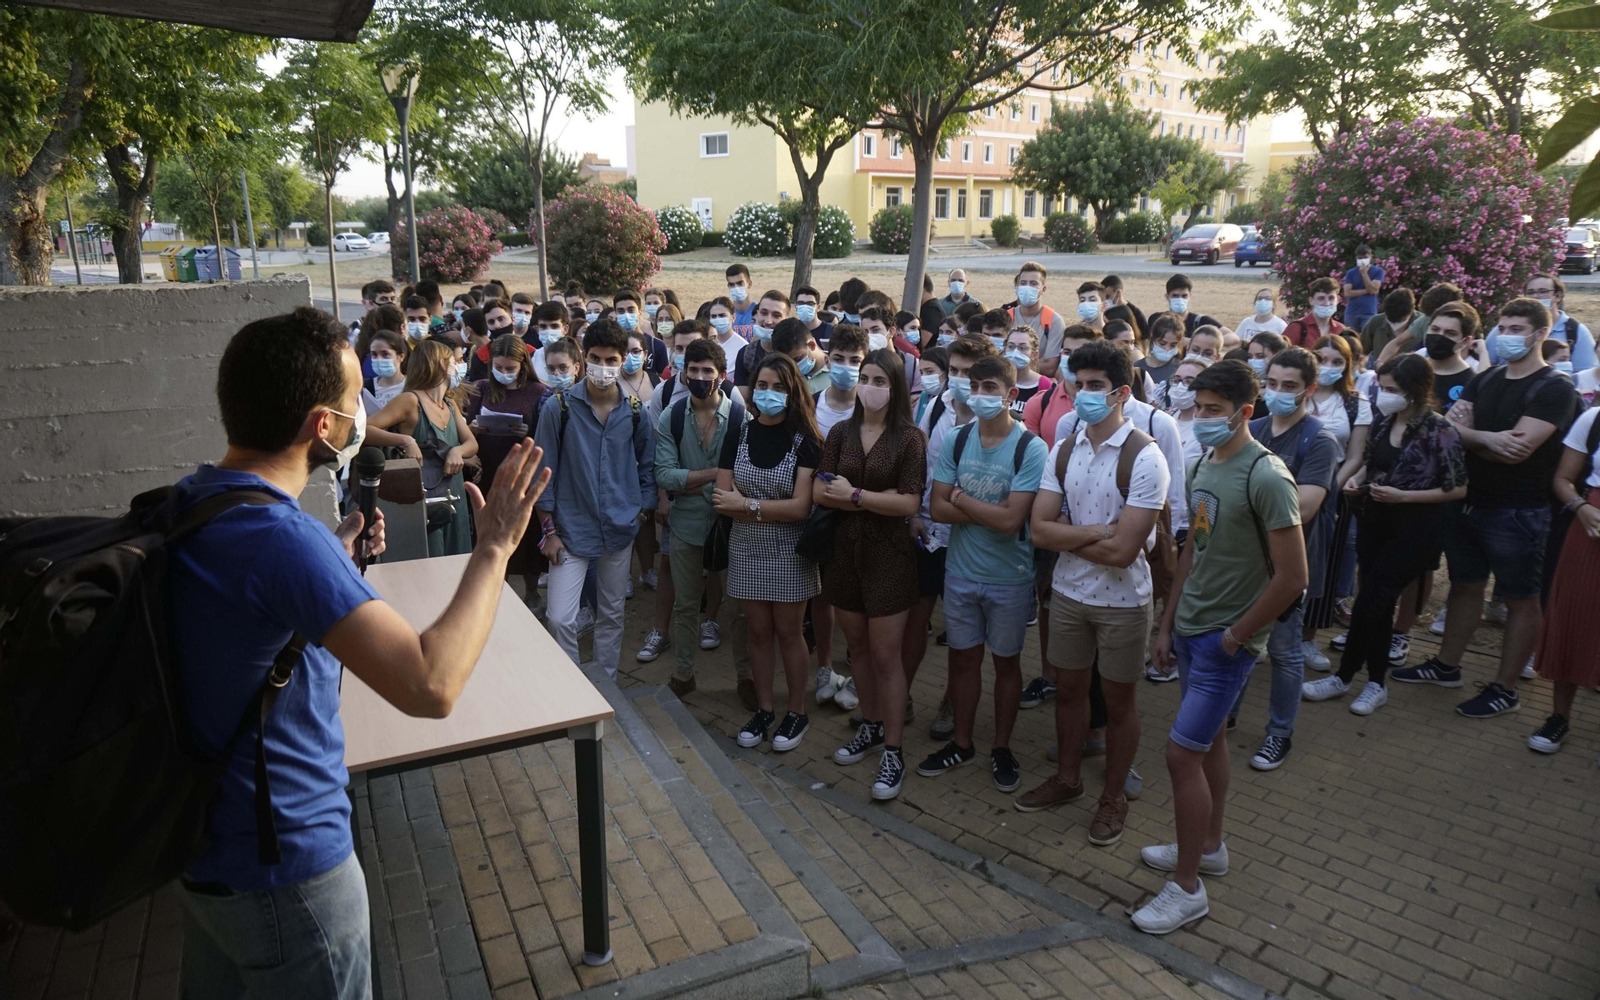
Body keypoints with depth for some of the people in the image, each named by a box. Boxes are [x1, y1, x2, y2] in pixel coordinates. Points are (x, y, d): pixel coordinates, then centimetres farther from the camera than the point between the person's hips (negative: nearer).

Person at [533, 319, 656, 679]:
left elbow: (647, 466, 11)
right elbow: (544, 471, -5)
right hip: (572, 528, -2)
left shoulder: (635, 410, 0)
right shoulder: (559, 406, -8)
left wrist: (642, 515, 4)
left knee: (611, 616, 14)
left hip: (620, 529, 3)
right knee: (561, 618, -8)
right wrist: (548, 531, -6)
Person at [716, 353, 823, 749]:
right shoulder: (738, 435, 0)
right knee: (759, 631, 12)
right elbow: (722, 501, -7)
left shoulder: (805, 440, -10)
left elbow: (800, 507, -18)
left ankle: (797, 713, 24)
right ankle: (764, 710, 27)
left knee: (788, 632, 8)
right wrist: (775, 511, -17)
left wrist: (747, 503, -14)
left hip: (789, 552, -3)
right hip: (747, 549, 3)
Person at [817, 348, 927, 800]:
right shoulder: (841, 433, 4)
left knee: (885, 654, -1)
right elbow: (820, 491, -3)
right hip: (845, 549, 5)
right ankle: (871, 726, 33)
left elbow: (909, 503, -15)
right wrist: (877, 499, -13)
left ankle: (893, 751, 10)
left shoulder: (909, 438, -8)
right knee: (857, 644, 15)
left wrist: (855, 495, -11)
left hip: (888, 554, -4)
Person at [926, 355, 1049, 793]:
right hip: (960, 572, 3)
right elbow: (938, 508, -7)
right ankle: (962, 743, 32)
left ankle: (1002, 749, 30)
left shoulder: (1030, 448, -15)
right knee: (963, 658, 15)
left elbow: (1011, 520, -23)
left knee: (1006, 661, 13)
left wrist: (960, 498, -12)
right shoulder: (957, 441, -2)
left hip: (1009, 577, -3)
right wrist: (991, 513, -17)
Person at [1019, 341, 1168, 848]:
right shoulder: (1062, 451, 0)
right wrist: (1095, 531, -19)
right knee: (1068, 688, 19)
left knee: (1119, 699, 11)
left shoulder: (1144, 458, -18)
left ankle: (1114, 796, 30)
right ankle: (1067, 777, 39)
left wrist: (1066, 534, -12)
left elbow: (1121, 550, -23)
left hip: (1122, 601, -5)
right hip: (1068, 593, 5)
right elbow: (1040, 530, -7)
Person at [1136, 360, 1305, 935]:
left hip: (1226, 640, -8)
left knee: (1181, 751, -6)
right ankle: (1209, 846, 40)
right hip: (1191, 630, 8)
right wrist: (1168, 625, 12)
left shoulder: (1266, 478, -19)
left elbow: (1292, 578, -21)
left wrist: (1235, 637, -14)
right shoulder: (1203, 466, 6)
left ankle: (1187, 888, 9)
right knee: (1208, 740, 21)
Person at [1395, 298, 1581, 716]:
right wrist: (1486, 438, -22)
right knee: (1465, 585, 17)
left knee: (1520, 600, 6)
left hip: (1519, 513, -6)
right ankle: (1446, 666, 30)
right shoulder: (1485, 380, 9)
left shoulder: (1555, 389, -12)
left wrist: (1468, 435, -9)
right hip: (1470, 503, 7)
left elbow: (1516, 451, -23)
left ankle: (1505, 690, 15)